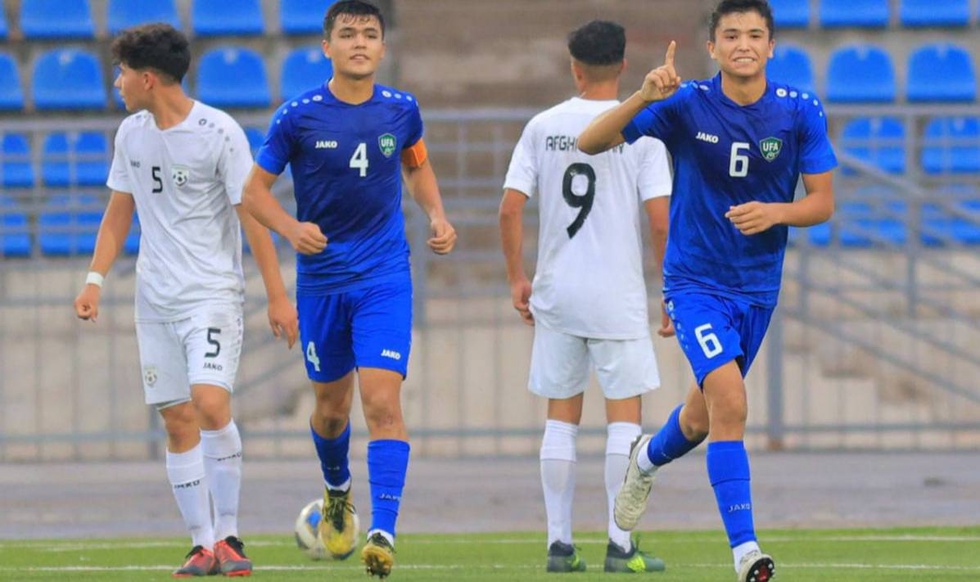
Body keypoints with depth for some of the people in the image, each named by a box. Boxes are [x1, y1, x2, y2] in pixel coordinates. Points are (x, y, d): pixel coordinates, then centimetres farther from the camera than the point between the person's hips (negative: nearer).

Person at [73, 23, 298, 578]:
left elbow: (251, 215, -9)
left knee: (210, 402, -20)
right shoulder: (132, 133, 7)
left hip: (213, 293, -6)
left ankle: (228, 535, -10)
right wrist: (96, 279, 7)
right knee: (178, 421, 2)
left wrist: (278, 295, -9)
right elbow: (119, 211, 17)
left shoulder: (219, 133, -11)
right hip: (155, 300, 6)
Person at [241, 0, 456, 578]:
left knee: (383, 400, -15)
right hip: (322, 278, 0)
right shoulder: (298, 117, -7)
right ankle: (337, 493, 44)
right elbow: (256, 189, 0)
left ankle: (383, 532, -20)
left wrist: (438, 217, 2)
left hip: (385, 280, 0)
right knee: (332, 406, 13)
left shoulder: (401, 111, -1)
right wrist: (290, 227, -20)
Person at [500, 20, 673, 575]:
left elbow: (511, 208, -1)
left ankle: (560, 543, 8)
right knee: (625, 417, 3)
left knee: (561, 418, 10)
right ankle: (621, 545, -1)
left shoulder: (543, 127, 2)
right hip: (618, 296, -3)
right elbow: (661, 220, -11)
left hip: (556, 294, 3)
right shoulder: (642, 130, -6)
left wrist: (518, 279, 9)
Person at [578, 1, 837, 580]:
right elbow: (590, 143, -15)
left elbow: (823, 202, -3)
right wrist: (644, 97, -31)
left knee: (704, 416, 18)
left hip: (758, 287, 4)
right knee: (730, 403, -22)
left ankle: (648, 459, 53)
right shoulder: (686, 105, -13)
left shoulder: (801, 112, -8)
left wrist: (776, 212, -24)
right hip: (696, 283, -4)